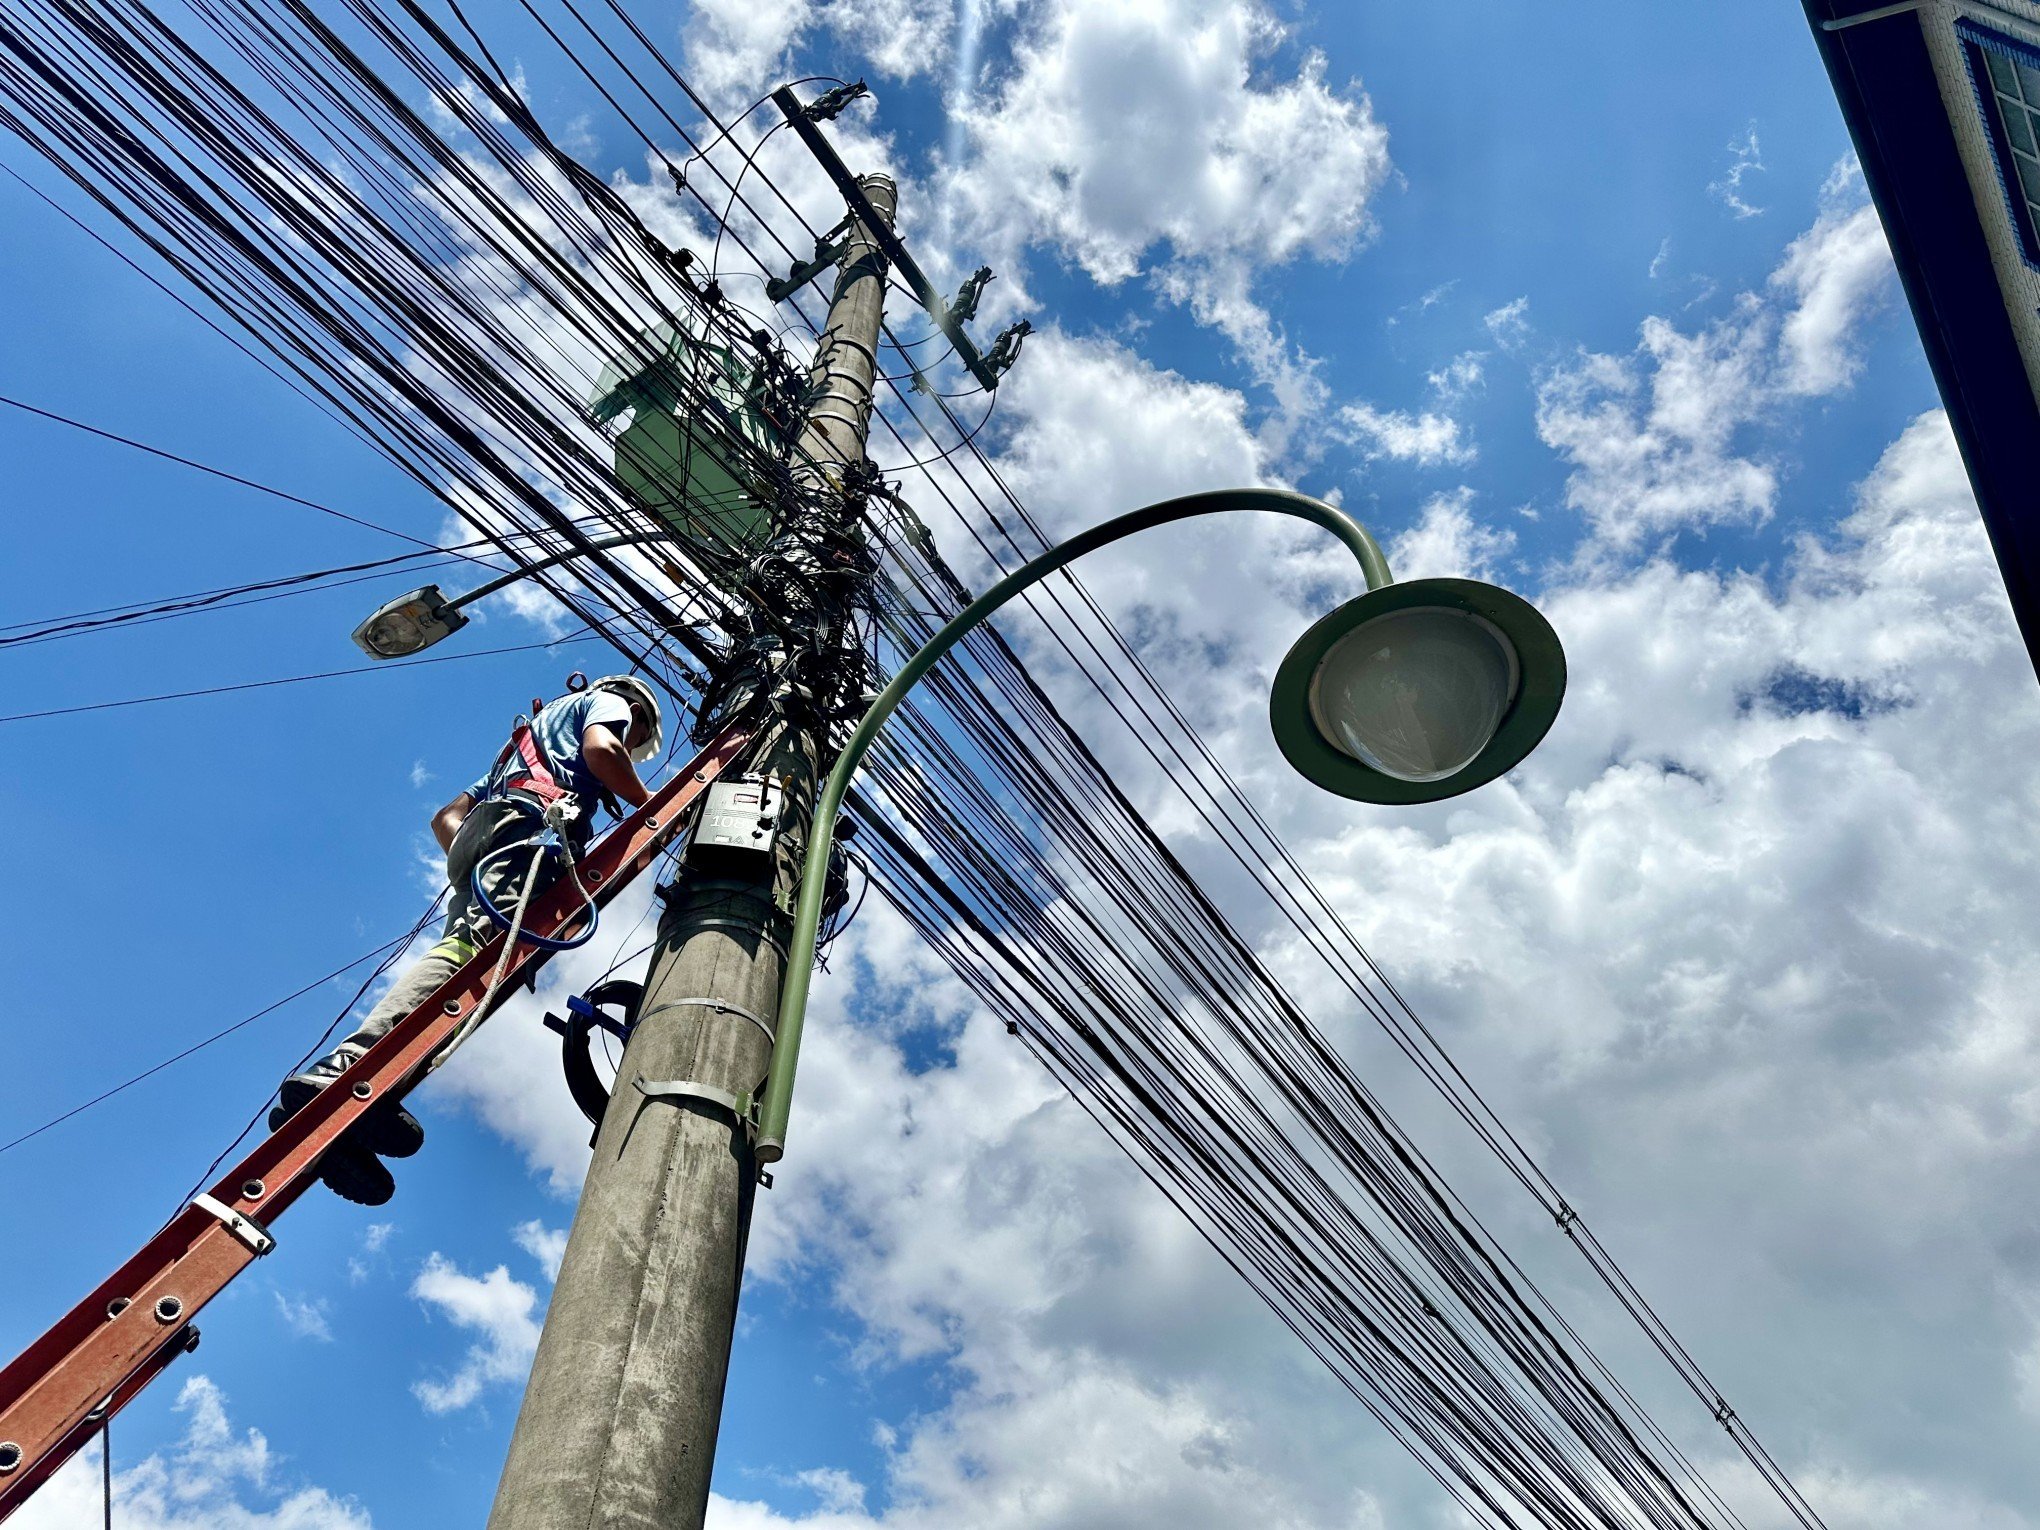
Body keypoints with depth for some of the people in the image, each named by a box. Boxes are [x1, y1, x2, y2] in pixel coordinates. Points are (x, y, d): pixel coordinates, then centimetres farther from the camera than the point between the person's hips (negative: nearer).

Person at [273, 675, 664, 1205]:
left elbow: (446, 817, 39)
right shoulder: (607, 702, 26)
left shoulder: (526, 741, 47)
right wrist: (649, 803, 11)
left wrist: (469, 872, 30)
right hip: (531, 819, -8)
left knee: (465, 954, -14)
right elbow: (600, 749, -1)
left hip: (476, 838, 8)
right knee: (468, 945, -30)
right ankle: (347, 1065, -53)